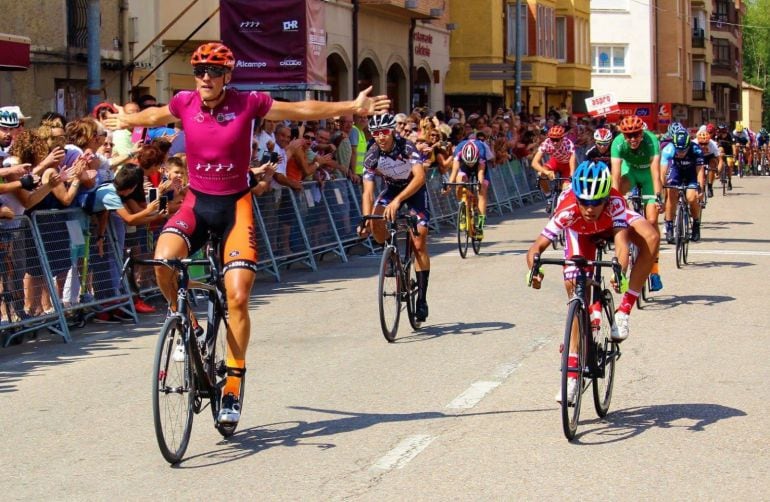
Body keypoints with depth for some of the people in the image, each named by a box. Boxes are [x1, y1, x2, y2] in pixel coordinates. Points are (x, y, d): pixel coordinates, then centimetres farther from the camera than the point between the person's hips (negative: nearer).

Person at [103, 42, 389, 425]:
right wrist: (126, 121, 37)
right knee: (163, 259, -28)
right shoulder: (184, 103, -3)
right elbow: (155, 116, 20)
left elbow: (302, 110, 0)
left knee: (238, 296, -11)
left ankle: (233, 385, 3)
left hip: (234, 205, -2)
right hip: (196, 202, 2)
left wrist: (353, 107, -4)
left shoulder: (248, 104, -9)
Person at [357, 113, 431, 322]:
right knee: (376, 220, -28)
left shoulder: (406, 147, -30)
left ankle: (422, 299, -5)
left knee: (419, 243, -11)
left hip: (415, 189, -3)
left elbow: (420, 177, -44)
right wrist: (366, 220, -41)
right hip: (392, 188, 3)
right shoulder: (372, 155, -21)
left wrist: (397, 200, -56)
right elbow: (368, 191, -25)